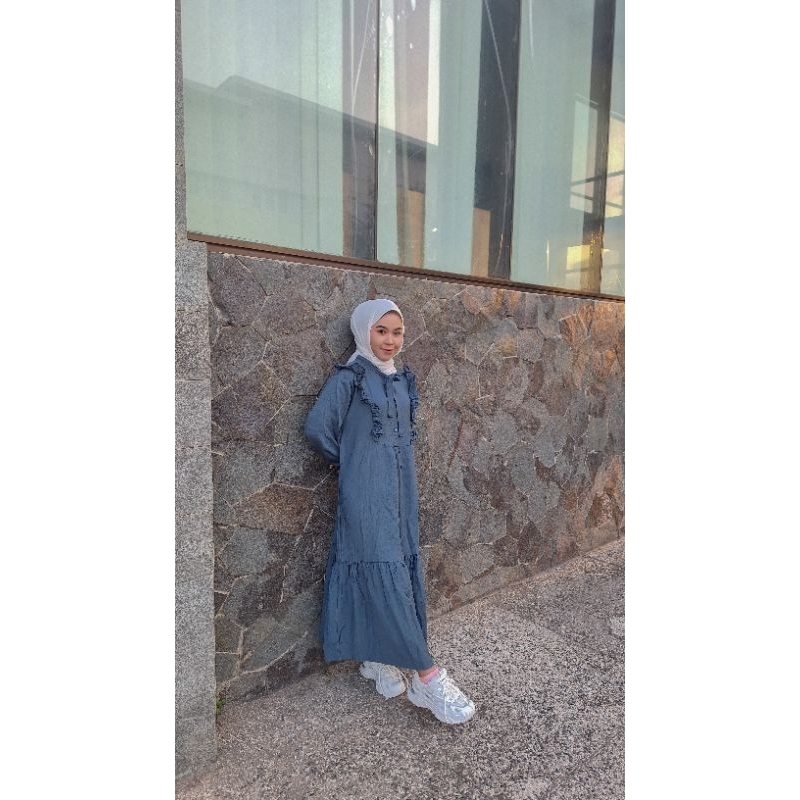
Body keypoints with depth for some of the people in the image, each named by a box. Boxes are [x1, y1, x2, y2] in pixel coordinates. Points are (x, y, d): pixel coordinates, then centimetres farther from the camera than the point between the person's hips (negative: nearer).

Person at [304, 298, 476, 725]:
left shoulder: (402, 379, 12)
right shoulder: (349, 377, -7)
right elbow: (318, 428, -11)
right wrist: (350, 460, 1)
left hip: (401, 490, 7)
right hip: (366, 492, -7)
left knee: (401, 567, 10)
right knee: (384, 572, -6)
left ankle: (377, 657, 28)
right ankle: (426, 675, -1)